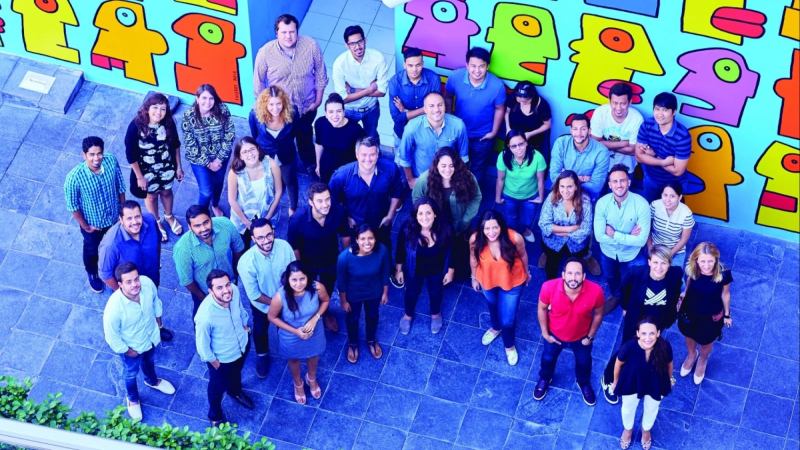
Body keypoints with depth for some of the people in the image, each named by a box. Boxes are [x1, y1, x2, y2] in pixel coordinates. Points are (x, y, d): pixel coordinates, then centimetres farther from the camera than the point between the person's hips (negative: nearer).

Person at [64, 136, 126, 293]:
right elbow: (73, 206, -20)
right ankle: (92, 274, 58)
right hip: (93, 223, -3)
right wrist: (85, 227, -10)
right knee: (92, 250, 27)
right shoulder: (74, 177, -36)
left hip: (114, 217, 3)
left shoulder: (112, 161, -27)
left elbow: (120, 186, -8)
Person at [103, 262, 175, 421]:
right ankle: (132, 399, 59)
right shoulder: (114, 307, -44)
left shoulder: (147, 283, -31)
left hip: (151, 337, 4)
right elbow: (111, 336, -25)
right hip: (131, 347, -4)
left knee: (149, 361, 36)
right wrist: (126, 351, -13)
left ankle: (152, 381, 70)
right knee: (131, 373, 28)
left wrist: (158, 319, 8)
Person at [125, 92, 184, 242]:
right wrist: (139, 177, -15)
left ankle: (169, 216, 59)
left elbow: (176, 145, -4)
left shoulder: (169, 123, -22)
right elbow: (131, 155, -22)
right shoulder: (136, 126, -32)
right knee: (151, 196, 24)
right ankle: (156, 223, 52)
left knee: (166, 192, 28)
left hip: (166, 168, 3)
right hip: (147, 171, -2)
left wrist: (178, 167, 5)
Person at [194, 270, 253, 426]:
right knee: (218, 387, 26)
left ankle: (235, 391, 70)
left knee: (236, 372, 37)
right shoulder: (205, 316, -44)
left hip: (243, 344, 5)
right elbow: (202, 346, -25)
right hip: (222, 358, -5)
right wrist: (214, 363, -11)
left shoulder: (234, 290, -28)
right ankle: (216, 416, 57)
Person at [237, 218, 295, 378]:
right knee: (260, 330, 27)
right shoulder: (246, 262, -38)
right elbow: (254, 295, -25)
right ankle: (262, 355, 59)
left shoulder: (284, 246, -30)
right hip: (262, 304, -2)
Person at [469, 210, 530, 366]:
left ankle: (509, 345, 46)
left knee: (508, 319, 12)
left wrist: (527, 272, 5)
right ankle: (496, 327, 67)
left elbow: (522, 255, -12)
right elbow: (474, 258, -9)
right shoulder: (475, 240, -31)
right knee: (493, 307, 32)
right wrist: (474, 277, 6)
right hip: (487, 280, 2)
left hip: (512, 282, -2)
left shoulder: (515, 238, -35)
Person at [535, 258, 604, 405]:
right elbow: (542, 309, -14)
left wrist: (590, 336, -4)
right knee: (548, 358, 29)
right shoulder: (549, 287, -36)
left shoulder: (595, 291, -36)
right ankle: (545, 378, 63)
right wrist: (545, 332, -6)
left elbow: (598, 314, -13)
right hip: (555, 334, 0)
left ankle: (584, 383, 63)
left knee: (584, 362, 29)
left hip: (581, 337, 0)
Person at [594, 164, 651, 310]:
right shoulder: (602, 203, -25)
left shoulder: (641, 204, -31)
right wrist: (628, 237, -29)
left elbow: (641, 240, -31)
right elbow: (599, 236, -25)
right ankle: (615, 295, 63)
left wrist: (614, 234, -28)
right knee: (610, 277, 31)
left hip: (630, 254, -2)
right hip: (608, 251, 2)